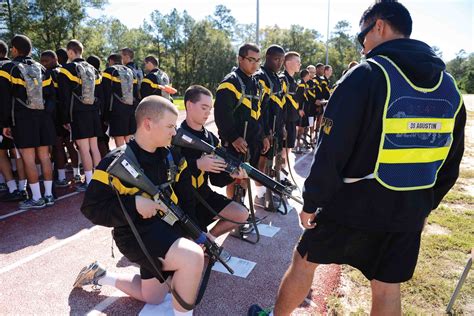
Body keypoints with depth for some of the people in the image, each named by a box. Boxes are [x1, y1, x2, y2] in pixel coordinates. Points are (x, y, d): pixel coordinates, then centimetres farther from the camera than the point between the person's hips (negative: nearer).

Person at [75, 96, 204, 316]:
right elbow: (91, 208, -16)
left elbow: (185, 197, 8)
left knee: (152, 297, 23)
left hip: (167, 227, 7)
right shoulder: (117, 163, -18)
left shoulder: (172, 157, -1)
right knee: (193, 257, -31)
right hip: (136, 234, -7)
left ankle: (100, 275, 40)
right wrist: (134, 204, -27)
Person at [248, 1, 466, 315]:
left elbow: (332, 151, -18)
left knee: (305, 260, 15)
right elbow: (450, 164, 11)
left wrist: (312, 201, -8)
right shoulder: (450, 87, 6)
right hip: (409, 211, 6)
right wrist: (425, 206, 21)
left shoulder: (367, 75, -15)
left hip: (355, 203, -5)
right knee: (387, 289, 19)